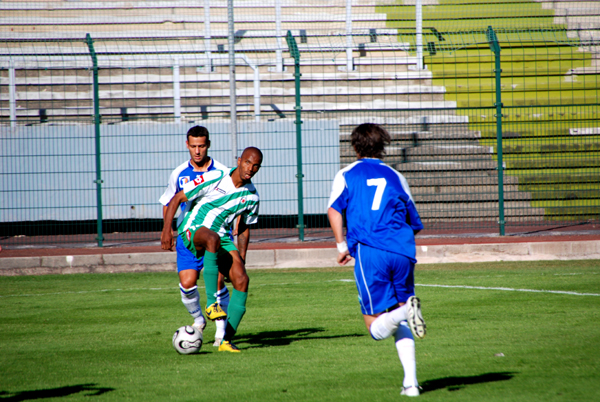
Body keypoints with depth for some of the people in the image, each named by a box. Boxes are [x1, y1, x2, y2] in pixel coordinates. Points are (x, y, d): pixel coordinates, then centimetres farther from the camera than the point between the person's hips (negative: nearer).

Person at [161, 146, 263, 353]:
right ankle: (211, 303, -39)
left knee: (242, 280, -16)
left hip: (221, 237, 5)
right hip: (193, 231, -5)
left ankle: (227, 340, -9)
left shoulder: (252, 196, 3)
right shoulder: (213, 179, -13)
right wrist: (166, 230, -15)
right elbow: (177, 199, -8)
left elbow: (244, 228, 18)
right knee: (212, 238, -42)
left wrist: (241, 259, 11)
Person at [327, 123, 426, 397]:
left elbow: (334, 210, -5)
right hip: (403, 252, 3)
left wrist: (342, 246, 1)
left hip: (369, 251, -3)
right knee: (401, 326, 14)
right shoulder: (395, 177, 19)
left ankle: (405, 311, -31)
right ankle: (411, 382, -1)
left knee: (377, 328, 0)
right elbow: (415, 225, 22)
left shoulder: (347, 174, 12)